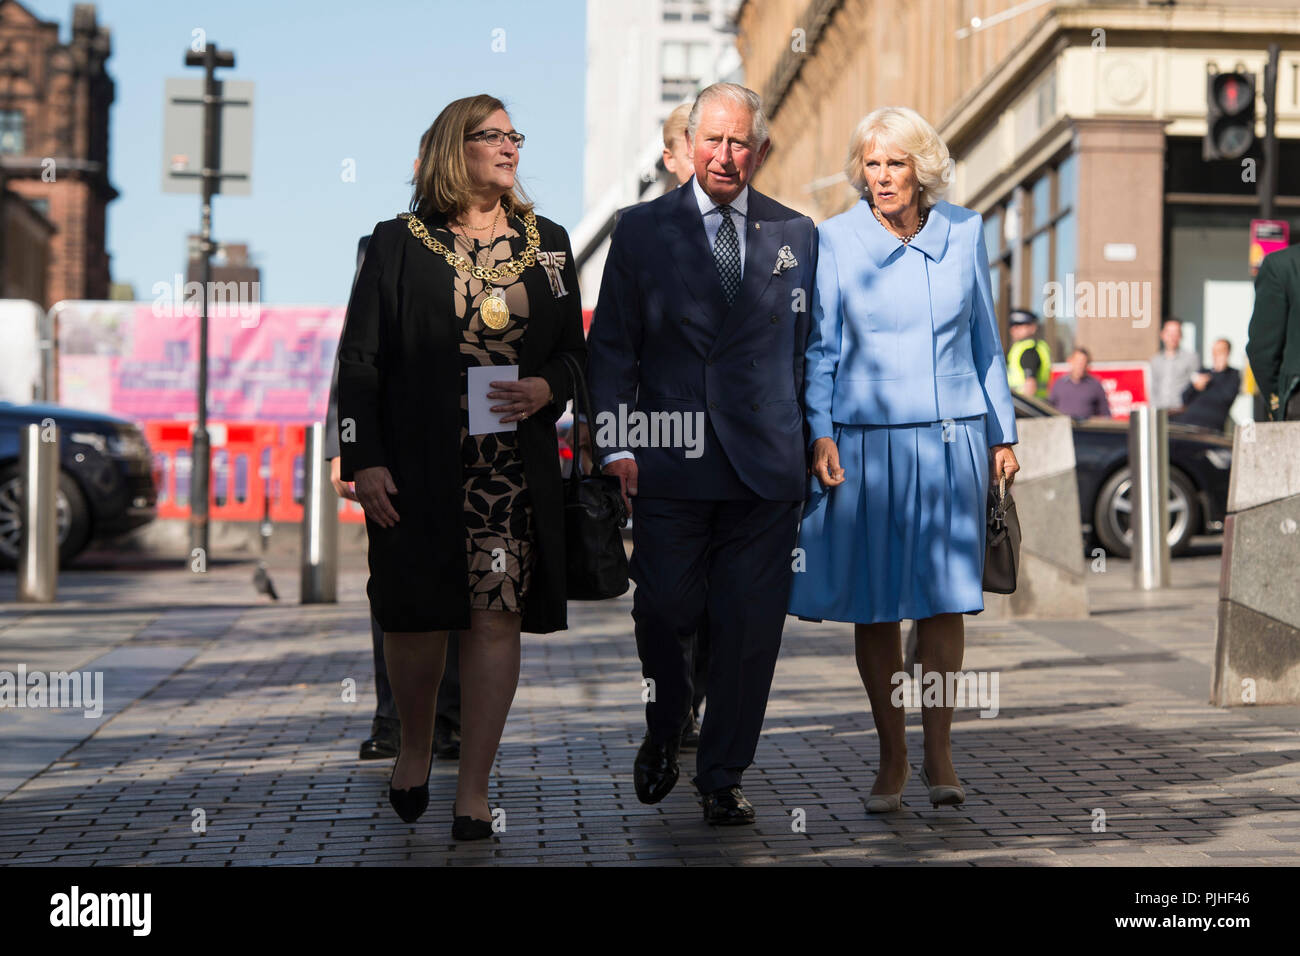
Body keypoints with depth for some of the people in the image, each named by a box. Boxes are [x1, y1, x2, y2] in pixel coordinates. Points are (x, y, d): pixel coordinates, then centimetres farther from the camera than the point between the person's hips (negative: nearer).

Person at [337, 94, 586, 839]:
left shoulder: (548, 242, 12)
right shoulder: (399, 243, 2)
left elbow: (576, 351, 15)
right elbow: (360, 360, 0)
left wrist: (547, 388, -7)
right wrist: (363, 460, -8)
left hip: (517, 466, 2)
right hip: (420, 468, -2)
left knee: (498, 617, -2)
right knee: (419, 615, 3)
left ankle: (474, 789, 7)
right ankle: (415, 747, 30)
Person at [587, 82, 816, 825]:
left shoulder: (796, 235, 9)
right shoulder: (642, 230, 5)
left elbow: (809, 347, 11)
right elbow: (612, 346, 4)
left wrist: (812, 446, 5)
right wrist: (616, 444, -6)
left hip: (766, 464, 1)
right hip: (670, 462, -1)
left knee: (750, 629, 2)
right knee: (665, 612, 4)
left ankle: (724, 776, 17)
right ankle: (665, 731, 32)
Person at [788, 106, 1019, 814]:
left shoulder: (964, 231, 6)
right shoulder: (834, 239, 0)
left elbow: (985, 340, 13)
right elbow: (820, 346, 3)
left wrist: (1003, 433, 12)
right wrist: (819, 432, -7)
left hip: (952, 437, 1)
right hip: (866, 438, -1)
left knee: (943, 596, 0)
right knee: (874, 603, 2)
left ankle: (938, 753, 10)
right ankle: (891, 758, 14)